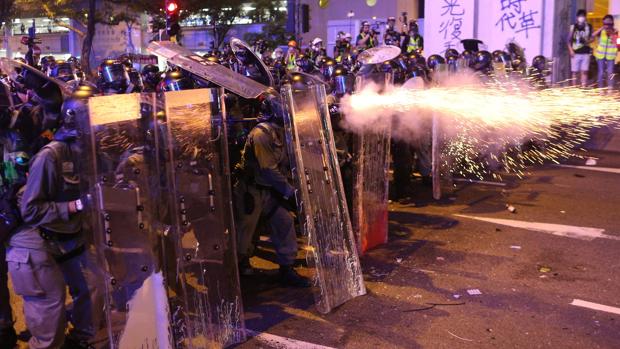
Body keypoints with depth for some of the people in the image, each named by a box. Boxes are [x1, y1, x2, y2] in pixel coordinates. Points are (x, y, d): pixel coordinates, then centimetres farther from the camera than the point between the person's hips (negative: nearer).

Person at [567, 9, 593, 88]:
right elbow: (569, 39, 3)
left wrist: (588, 41, -12)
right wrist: (571, 50, -6)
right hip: (575, 53, -1)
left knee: (584, 71, -1)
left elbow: (592, 38, 11)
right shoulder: (573, 26, 1)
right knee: (575, 72, 2)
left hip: (586, 53, 1)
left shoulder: (589, 26, 6)